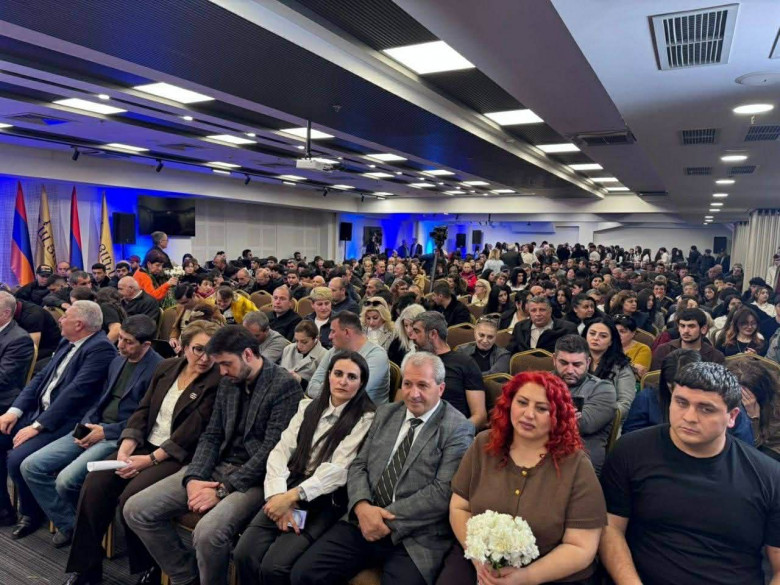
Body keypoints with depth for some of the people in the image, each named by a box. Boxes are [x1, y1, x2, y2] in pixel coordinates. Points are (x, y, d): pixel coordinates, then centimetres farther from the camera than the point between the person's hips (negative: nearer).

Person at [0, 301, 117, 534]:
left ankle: (31, 513, 7)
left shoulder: (100, 348, -19)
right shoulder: (67, 343, 12)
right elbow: (41, 377, 13)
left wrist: (37, 426, -20)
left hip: (64, 422, -10)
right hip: (38, 411, 10)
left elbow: (75, 392, -23)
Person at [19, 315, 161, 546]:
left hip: (120, 437, -9)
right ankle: (68, 525, 14)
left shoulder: (158, 369, -14)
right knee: (31, 466, -1)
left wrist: (106, 431, -14)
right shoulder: (117, 361, 14)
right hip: (96, 427, 9)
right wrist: (86, 425, 2)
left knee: (66, 479, -23)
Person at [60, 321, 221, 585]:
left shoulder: (217, 381, -12)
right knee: (95, 482, -13)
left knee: (131, 496, -26)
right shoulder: (166, 367, 9)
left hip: (179, 456, -6)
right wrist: (126, 448, -7)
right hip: (145, 444, 6)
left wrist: (150, 459, -18)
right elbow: (142, 410, 8)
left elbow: (191, 432, -16)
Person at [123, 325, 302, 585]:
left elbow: (272, 451, -18)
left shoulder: (285, 385, -15)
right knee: (136, 509, -2)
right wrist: (194, 478, -7)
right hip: (217, 467, 8)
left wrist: (223, 489, -18)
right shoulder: (228, 381, 9)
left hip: (254, 478, -7)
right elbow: (211, 436, 10)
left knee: (208, 532, -33)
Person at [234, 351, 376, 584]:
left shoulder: (366, 418, -6)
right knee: (244, 555, -16)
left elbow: (338, 469, -13)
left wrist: (292, 496, -21)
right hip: (289, 490, 5)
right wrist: (279, 495, -14)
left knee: (274, 566, -22)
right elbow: (281, 451, 2)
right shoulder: (308, 407, 11)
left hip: (326, 501, -4)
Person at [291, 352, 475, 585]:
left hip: (415, 537, -4)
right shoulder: (385, 413, 11)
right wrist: (362, 506, -10)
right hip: (363, 521, 4)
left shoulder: (458, 429, -5)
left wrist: (388, 519, -15)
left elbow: (443, 492, -13)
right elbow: (359, 465, 9)